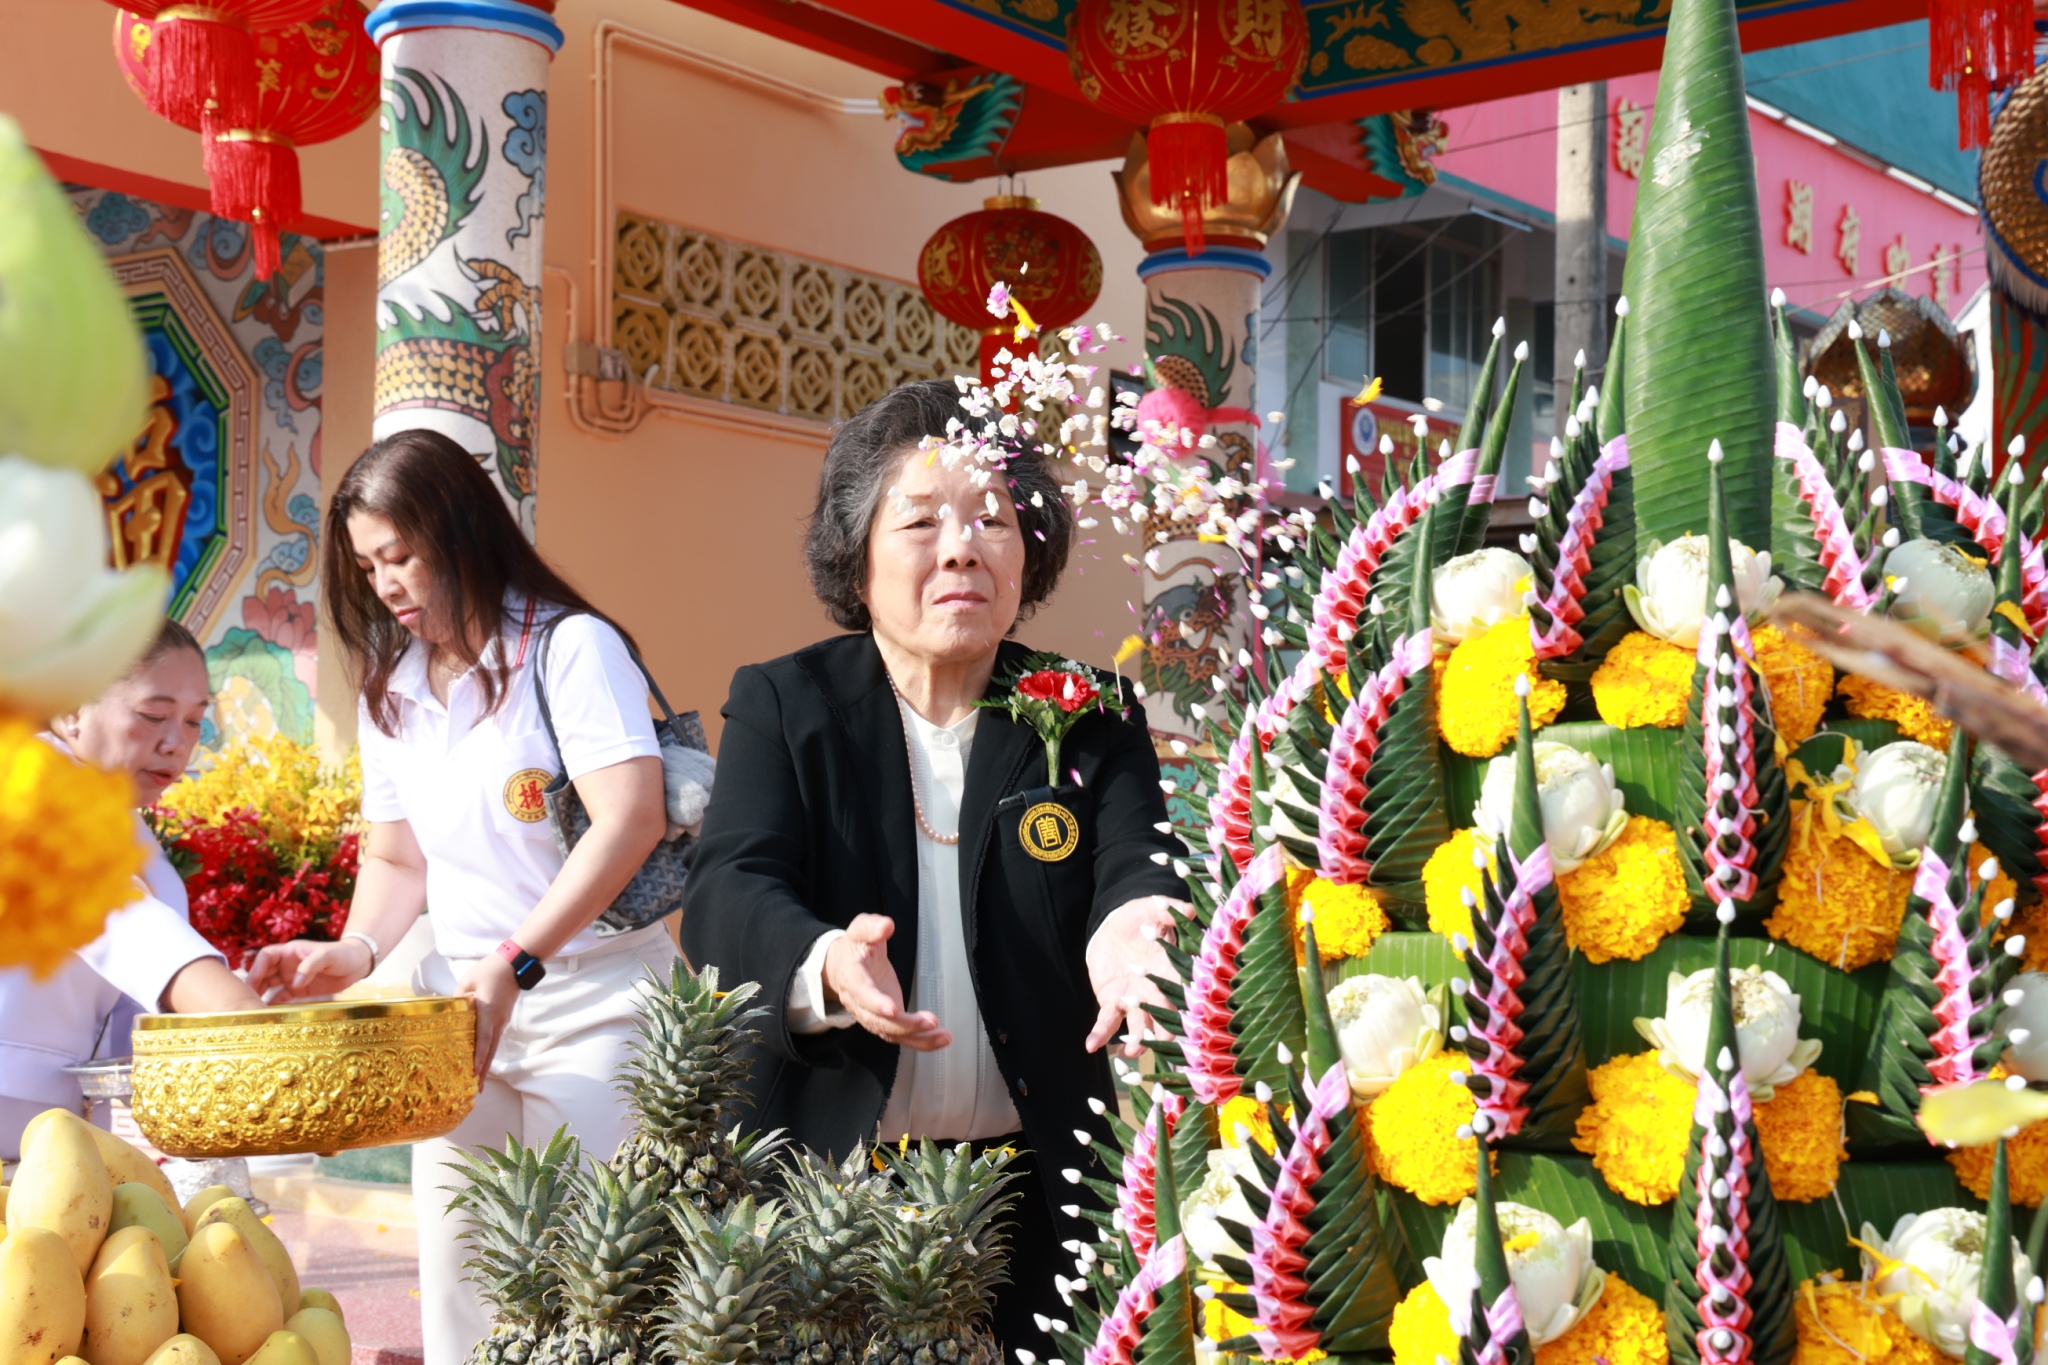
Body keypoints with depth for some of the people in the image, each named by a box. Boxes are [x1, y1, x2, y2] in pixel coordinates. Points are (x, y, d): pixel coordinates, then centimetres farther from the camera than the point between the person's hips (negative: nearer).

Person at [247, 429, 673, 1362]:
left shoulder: (569, 647, -9)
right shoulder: (390, 691, 11)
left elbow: (631, 819, -19)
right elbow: (397, 860, 17)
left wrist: (515, 964, -25)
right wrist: (357, 951, -4)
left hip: (589, 995, -6)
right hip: (459, 999, 6)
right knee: (455, 1269, 5)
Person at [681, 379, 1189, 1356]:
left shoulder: (1094, 719, 5)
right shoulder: (782, 704, 2)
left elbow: (1137, 868, -9)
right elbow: (727, 897, -11)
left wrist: (1128, 929, -35)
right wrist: (826, 966, -34)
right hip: (822, 1179, -1)